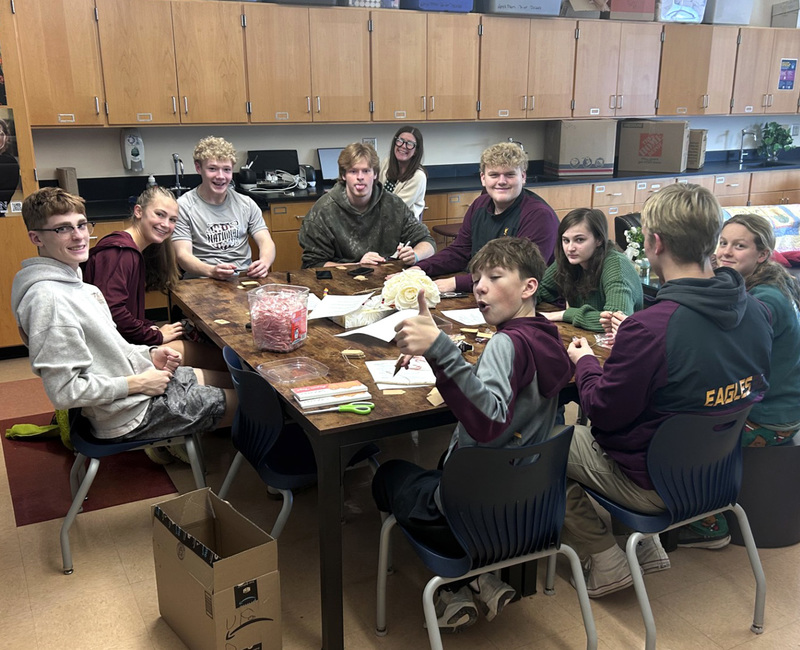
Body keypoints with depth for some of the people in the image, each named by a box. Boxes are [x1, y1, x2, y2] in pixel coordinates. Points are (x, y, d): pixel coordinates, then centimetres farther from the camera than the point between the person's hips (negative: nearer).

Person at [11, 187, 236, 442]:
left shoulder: (71, 277, 7)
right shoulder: (47, 298, -25)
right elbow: (64, 391, -27)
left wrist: (150, 355, 1)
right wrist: (139, 384, -20)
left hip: (142, 376, 10)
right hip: (131, 414, -10)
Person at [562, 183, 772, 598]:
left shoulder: (649, 329, -32)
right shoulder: (754, 311, -8)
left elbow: (604, 411, -19)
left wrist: (584, 362, 0)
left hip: (655, 485, -7)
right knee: (582, 426, 26)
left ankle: (606, 563, 15)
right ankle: (646, 546, 29)